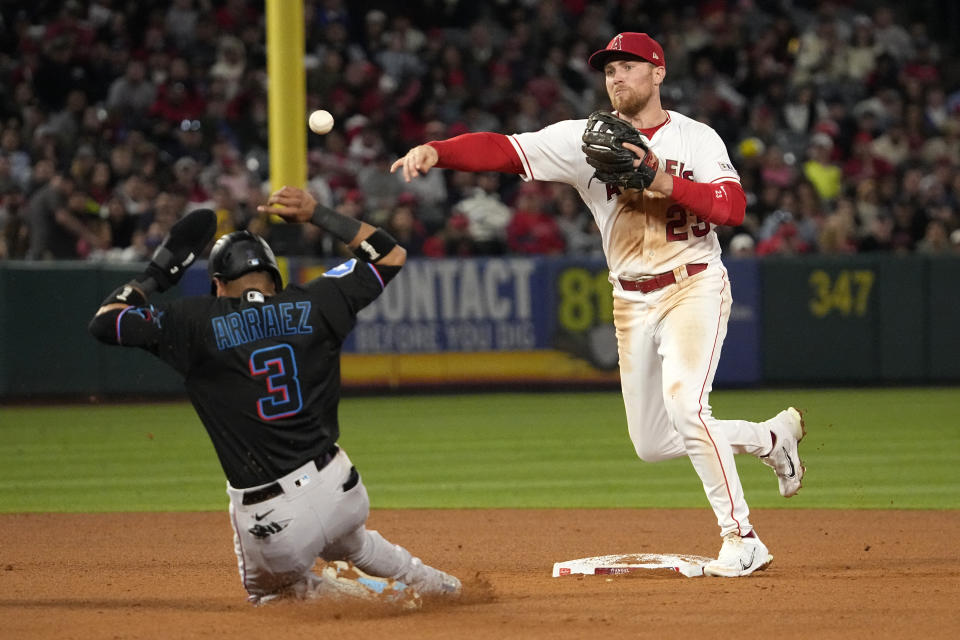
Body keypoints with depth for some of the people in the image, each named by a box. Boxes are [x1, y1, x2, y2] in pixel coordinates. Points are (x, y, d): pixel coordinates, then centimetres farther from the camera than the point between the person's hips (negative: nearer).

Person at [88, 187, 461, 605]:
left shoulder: (199, 323, -5)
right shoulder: (312, 305, 3)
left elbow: (103, 322, 0)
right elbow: (391, 255, 16)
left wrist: (158, 273, 13)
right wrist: (317, 214, 18)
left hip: (272, 526, -4)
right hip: (342, 491, 4)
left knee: (268, 592, 27)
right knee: (350, 543, 41)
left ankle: (383, 595, 7)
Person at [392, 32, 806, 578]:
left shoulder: (697, 138, -4)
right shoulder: (585, 139, 1)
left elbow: (734, 206, -18)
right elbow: (503, 150, -11)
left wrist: (667, 183, -29)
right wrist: (436, 151, -27)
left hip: (694, 288, -5)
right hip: (633, 302, 5)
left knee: (684, 403, -27)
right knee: (652, 445, 9)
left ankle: (742, 538, -21)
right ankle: (773, 436, 33)